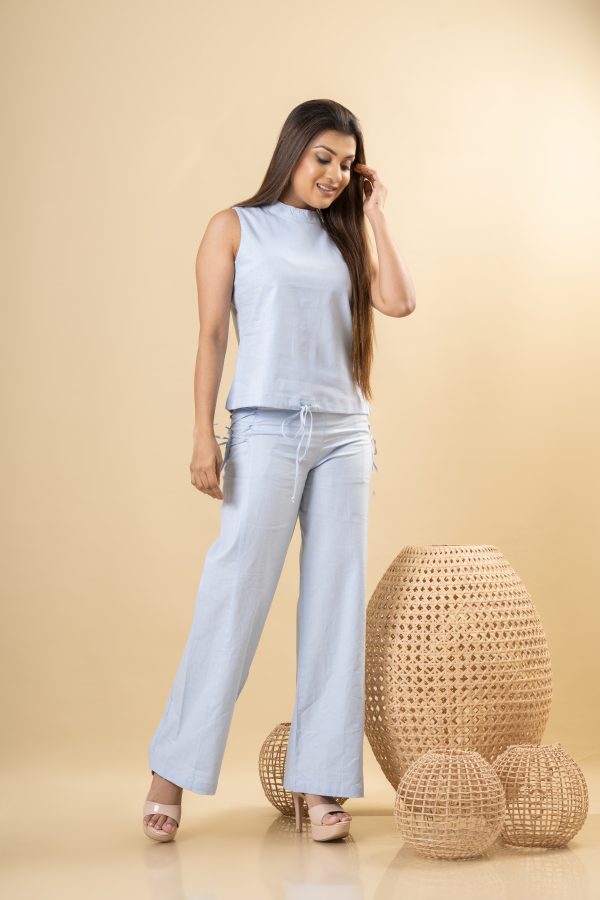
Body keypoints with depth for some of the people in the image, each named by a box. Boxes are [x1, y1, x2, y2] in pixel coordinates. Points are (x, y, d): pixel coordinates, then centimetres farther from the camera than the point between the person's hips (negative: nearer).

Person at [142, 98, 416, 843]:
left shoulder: (343, 238, 16)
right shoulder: (235, 228, 6)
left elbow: (398, 302, 0)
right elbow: (211, 335, -1)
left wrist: (373, 215, 7)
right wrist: (203, 436, -9)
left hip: (344, 433, 5)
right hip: (267, 430, -4)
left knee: (336, 599, 1)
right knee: (234, 592, -8)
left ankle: (318, 780, 6)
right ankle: (173, 770, 3)